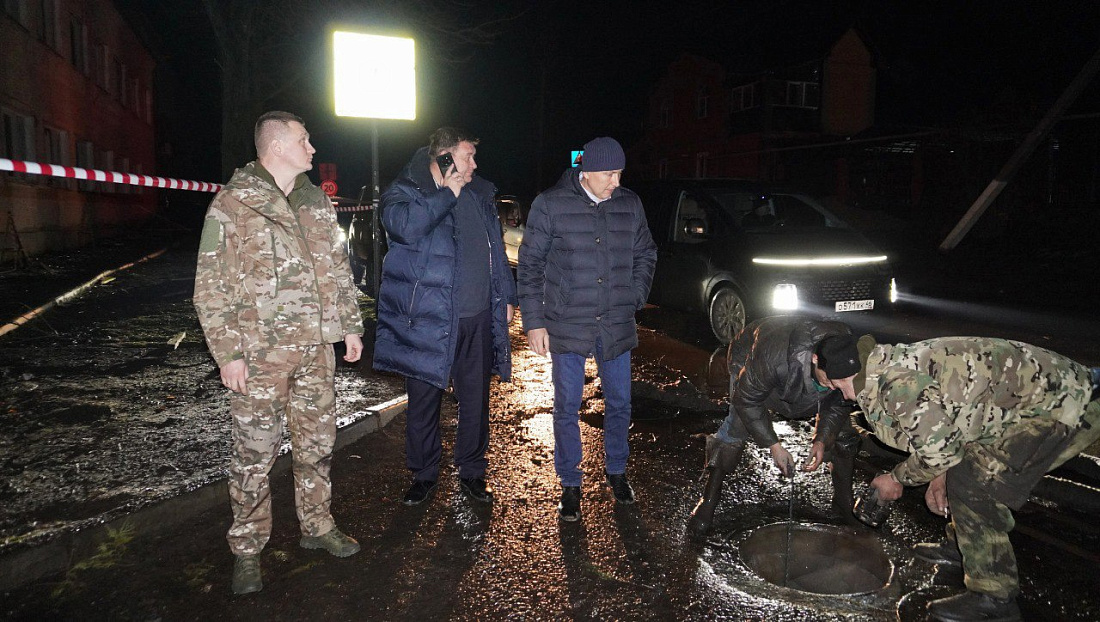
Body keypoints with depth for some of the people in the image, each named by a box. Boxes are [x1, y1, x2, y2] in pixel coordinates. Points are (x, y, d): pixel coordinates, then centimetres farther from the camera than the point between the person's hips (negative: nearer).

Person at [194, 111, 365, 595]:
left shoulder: (317, 202, 12)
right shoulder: (232, 205, -7)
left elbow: (338, 268, 17)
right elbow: (211, 287, -8)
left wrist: (350, 325, 13)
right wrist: (227, 353, -12)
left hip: (316, 347, 6)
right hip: (261, 353, -5)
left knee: (317, 442, 14)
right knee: (254, 454, 3)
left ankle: (317, 526, 32)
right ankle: (247, 550, 20)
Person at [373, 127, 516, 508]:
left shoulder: (480, 194, 13)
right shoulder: (404, 191, -3)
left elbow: (496, 251, 21)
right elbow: (405, 226, -28)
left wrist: (507, 296, 19)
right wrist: (446, 193, -17)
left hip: (478, 319, 4)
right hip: (428, 320, -4)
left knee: (476, 400, 11)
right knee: (423, 403, 7)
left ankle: (472, 473, 28)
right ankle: (423, 475, 26)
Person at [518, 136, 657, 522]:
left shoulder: (630, 205, 2)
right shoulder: (550, 205, -8)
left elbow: (645, 255, 16)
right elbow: (530, 265, -4)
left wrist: (636, 298, 5)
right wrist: (534, 321, -7)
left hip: (617, 326, 3)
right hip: (567, 327, -3)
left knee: (619, 404, 13)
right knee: (567, 407, 6)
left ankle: (616, 471, 35)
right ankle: (570, 484, 22)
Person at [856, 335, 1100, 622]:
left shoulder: (897, 382, -23)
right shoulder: (901, 362, 8)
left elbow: (940, 449, -19)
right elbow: (943, 419, 20)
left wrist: (896, 478, -2)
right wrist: (941, 476, 12)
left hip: (1065, 405, -10)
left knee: (972, 485, -10)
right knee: (964, 470, 18)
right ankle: (959, 546, 37)